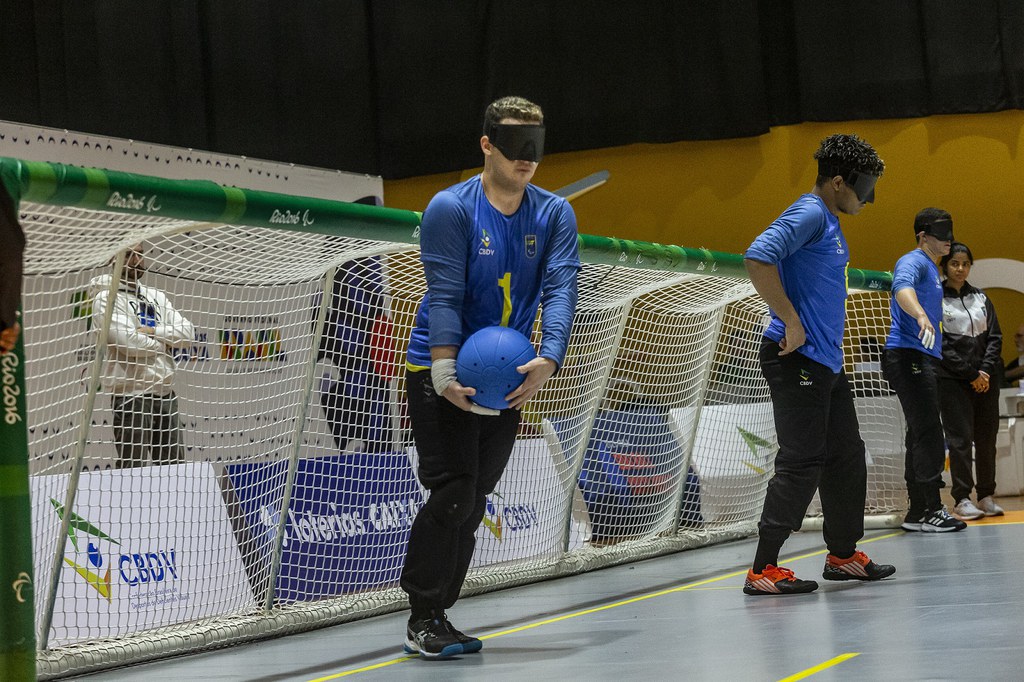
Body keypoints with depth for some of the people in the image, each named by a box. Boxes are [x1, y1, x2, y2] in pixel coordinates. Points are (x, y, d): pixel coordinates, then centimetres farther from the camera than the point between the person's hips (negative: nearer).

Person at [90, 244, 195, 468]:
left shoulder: (157, 297, 17)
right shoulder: (107, 297, -4)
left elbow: (187, 334, 7)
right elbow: (129, 342, -17)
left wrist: (153, 331, -9)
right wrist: (166, 340, -2)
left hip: (166, 393, 7)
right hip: (132, 393, -7)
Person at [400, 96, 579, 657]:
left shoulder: (555, 215, 3)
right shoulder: (451, 208, -10)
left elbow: (560, 289, -10)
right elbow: (445, 294, -17)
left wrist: (548, 359, -26)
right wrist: (445, 370, -27)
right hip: (443, 372, -5)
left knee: (471, 504, 8)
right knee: (453, 492, -12)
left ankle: (436, 618, 16)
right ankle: (422, 621, -5)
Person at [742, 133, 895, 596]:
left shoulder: (829, 223, 19)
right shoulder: (808, 215, -13)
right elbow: (757, 258, -26)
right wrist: (791, 323, -24)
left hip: (825, 362, 10)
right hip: (797, 360, -10)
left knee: (846, 455, 15)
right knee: (802, 461, -11)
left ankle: (843, 555, 28)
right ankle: (763, 569, -9)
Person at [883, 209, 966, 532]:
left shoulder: (932, 269, 23)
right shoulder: (913, 262, -9)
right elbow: (902, 288, -32)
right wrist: (921, 315, -49)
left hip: (923, 360, 11)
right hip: (908, 357, -11)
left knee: (922, 436, 10)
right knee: (928, 434, -14)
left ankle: (918, 513, 12)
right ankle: (931, 511, -16)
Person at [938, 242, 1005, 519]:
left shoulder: (981, 298, 13)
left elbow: (995, 337, 9)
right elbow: (941, 346, -7)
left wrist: (985, 371, -6)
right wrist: (971, 374, -11)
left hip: (986, 378, 4)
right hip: (953, 380, -4)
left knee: (987, 438, 4)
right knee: (960, 439, -7)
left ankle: (986, 496, 11)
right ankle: (962, 498, -5)